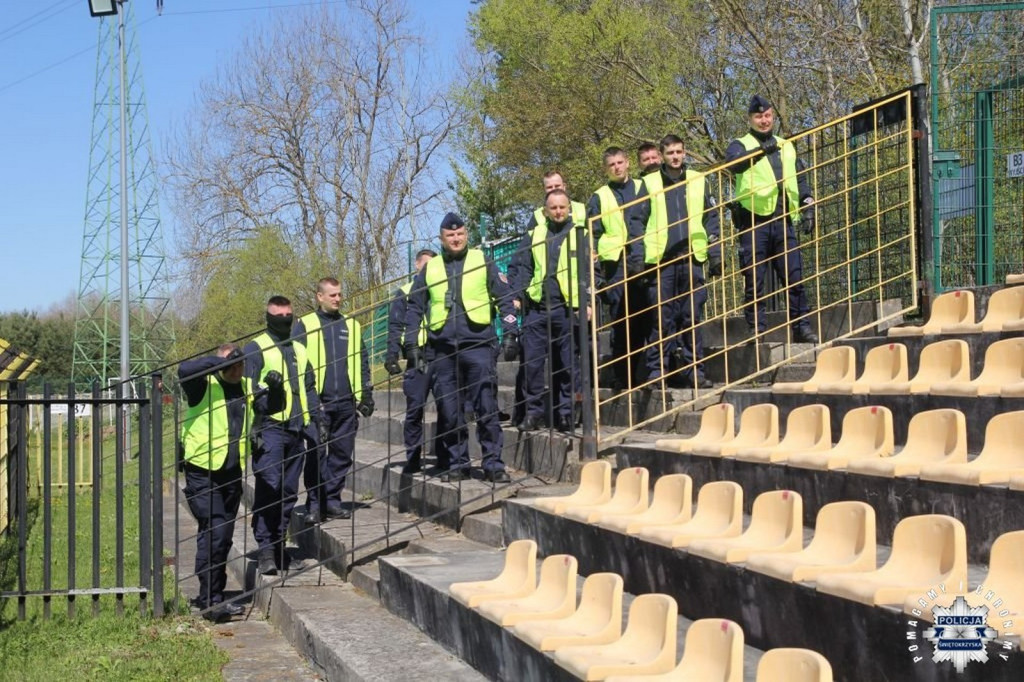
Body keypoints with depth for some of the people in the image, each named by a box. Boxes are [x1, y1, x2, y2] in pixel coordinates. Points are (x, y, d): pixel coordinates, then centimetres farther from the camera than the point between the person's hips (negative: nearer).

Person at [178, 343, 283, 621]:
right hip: (202, 473, -7)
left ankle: (211, 596, 26)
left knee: (224, 536, 13)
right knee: (214, 531, -15)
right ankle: (210, 600, -11)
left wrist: (275, 388, -11)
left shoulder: (247, 388, 10)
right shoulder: (204, 385, -9)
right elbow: (184, 370, -28)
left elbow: (271, 406, 10)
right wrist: (223, 362, -27)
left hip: (231, 473, 7)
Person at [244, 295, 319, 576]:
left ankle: (278, 543, 15)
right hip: (270, 427, -6)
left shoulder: (299, 350, 21)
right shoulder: (255, 348, 2)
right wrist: (254, 428, -13)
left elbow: (309, 388, 25)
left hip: (296, 429, 6)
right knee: (268, 487, -13)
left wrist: (317, 420, 15)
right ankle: (265, 547, -12)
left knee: (288, 492, 8)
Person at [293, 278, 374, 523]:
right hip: (317, 403, -4)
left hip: (346, 402, 4)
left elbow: (362, 362, 19)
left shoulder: (351, 325, 16)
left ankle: (332, 500, 15)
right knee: (316, 453, -7)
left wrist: (366, 393, 12)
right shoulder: (304, 325, 4)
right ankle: (314, 503, 2)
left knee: (342, 454, 5)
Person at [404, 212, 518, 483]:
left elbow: (505, 299, 6)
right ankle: (457, 464, 14)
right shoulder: (430, 269, 13)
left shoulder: (482, 263, 7)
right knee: (448, 411, 5)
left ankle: (493, 463, 0)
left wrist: (509, 334, -3)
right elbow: (414, 308, 16)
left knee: (486, 408, -6)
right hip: (442, 350, 3)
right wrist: (411, 344, 8)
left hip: (478, 345, -3)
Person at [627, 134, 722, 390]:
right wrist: (637, 256, -4)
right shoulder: (650, 183, 7)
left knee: (692, 316, 2)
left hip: (692, 259, 1)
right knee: (661, 318, -1)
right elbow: (636, 220, 5)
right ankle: (656, 371, 3)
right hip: (660, 261, -1)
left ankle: (694, 369, 7)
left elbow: (711, 219, 13)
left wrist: (715, 255, 6)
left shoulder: (698, 181, 12)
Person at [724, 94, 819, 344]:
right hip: (754, 222, -4)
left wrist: (808, 207, 10)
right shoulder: (741, 145, 5)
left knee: (795, 276, 0)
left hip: (783, 221, 4)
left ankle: (801, 326, 4)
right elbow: (733, 162, -18)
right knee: (754, 281, -2)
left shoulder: (786, 147, 21)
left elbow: (801, 180, 25)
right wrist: (760, 151, -33)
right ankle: (756, 329, 3)